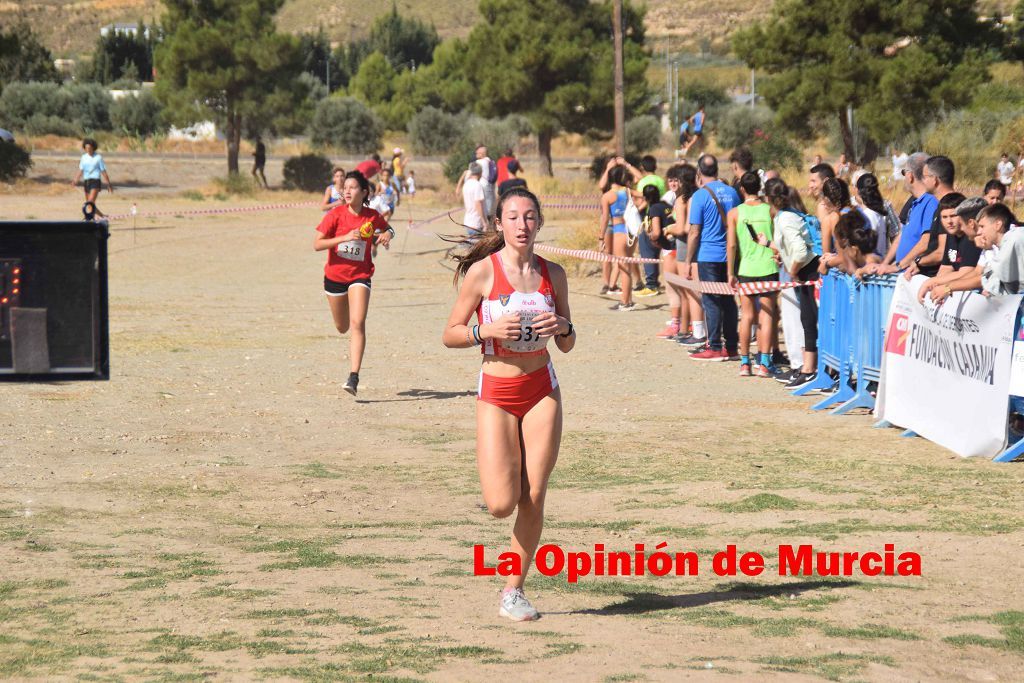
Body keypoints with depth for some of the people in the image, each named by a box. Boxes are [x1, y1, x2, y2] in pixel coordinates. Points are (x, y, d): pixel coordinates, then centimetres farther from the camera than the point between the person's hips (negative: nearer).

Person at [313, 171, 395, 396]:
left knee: (357, 324, -19)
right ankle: (353, 346, 56)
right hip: (335, 275, 1)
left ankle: (354, 377, -22)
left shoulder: (372, 216, -5)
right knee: (342, 327, 17)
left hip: (360, 276, -1)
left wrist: (386, 234, -7)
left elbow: (387, 229, 18)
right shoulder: (336, 214, -10)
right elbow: (317, 244, -16)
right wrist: (345, 237, -27)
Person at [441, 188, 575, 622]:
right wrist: (488, 330, -19)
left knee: (533, 500, -1)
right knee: (501, 504, -11)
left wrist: (563, 326, -9)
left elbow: (567, 346, 13)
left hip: (542, 391, 3)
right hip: (496, 394, -3)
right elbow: (450, 335, -3)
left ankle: (513, 590, 13)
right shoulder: (483, 271, -7)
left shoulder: (552, 274, 4)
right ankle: (500, 476, 26)